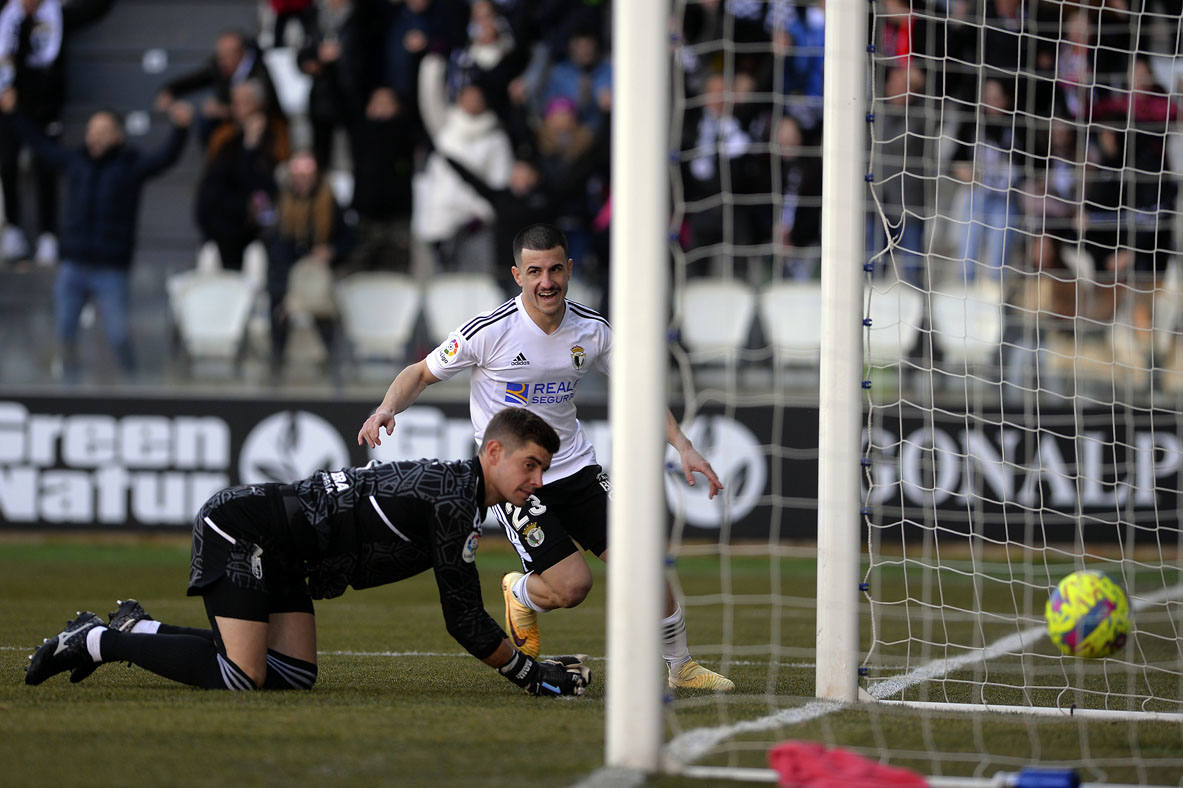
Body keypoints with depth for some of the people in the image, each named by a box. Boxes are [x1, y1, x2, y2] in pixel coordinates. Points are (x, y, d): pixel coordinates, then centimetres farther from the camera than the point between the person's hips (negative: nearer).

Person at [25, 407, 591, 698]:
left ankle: (137, 630, 9)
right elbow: (464, 621, -16)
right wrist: (529, 673, -7)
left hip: (280, 555, 10)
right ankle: (94, 641, -7)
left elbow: (464, 617, 19)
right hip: (241, 526, -10)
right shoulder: (454, 502, -17)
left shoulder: (457, 491, 13)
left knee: (293, 674, -1)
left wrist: (531, 668, 13)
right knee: (240, 677, -21)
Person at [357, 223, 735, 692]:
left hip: (576, 468, 4)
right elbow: (421, 374, -2)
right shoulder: (490, 331, -15)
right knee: (572, 585, -16)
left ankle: (680, 667, 13)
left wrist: (683, 446, 1)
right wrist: (386, 410, -21)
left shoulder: (592, 331, -3)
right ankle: (520, 595, 21)